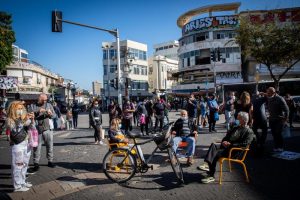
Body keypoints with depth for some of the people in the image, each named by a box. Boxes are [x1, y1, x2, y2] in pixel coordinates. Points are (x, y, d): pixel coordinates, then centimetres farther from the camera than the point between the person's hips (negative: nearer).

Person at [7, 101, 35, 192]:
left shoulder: (24, 118, 7)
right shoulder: (10, 120, -11)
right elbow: (15, 132, -24)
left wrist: (32, 119, -7)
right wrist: (23, 121, -27)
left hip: (26, 144, 7)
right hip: (17, 146, -6)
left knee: (24, 164, 15)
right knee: (17, 166, 0)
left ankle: (22, 182, 29)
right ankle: (17, 186, 9)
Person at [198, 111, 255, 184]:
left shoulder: (249, 132, 0)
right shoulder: (236, 128, 25)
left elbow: (244, 144, -15)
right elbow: (226, 137, 25)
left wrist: (230, 144, -18)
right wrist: (224, 142, 1)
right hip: (226, 147, 7)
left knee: (215, 153, -28)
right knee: (213, 145, -23)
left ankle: (211, 176, -22)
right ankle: (207, 164, -36)